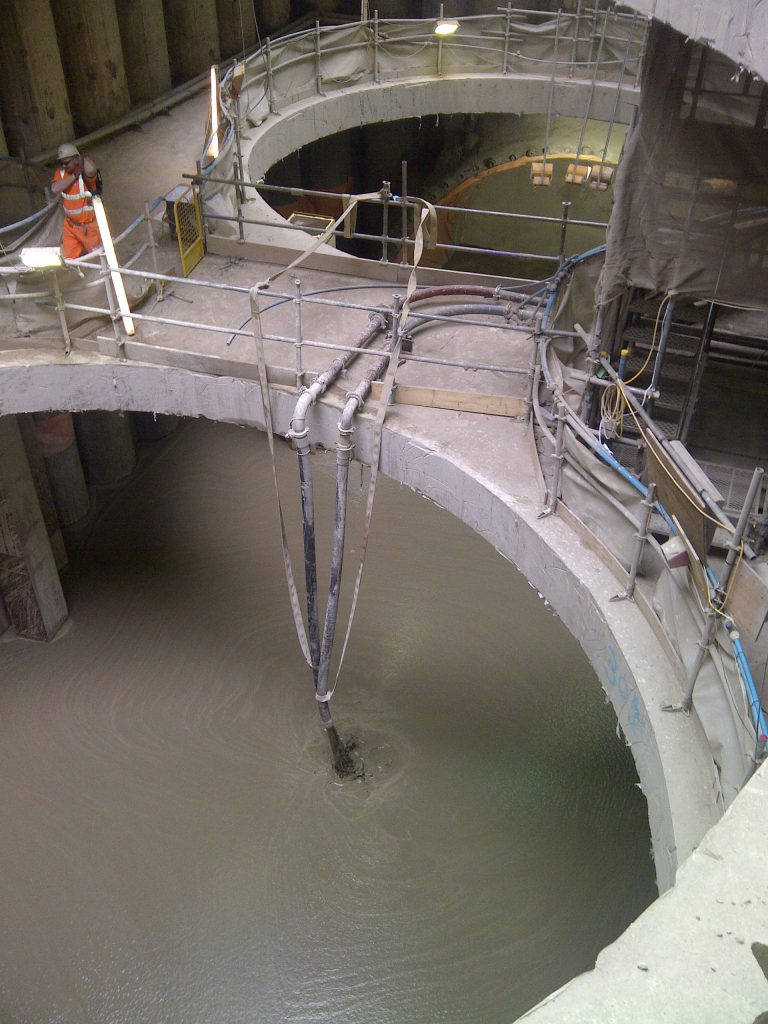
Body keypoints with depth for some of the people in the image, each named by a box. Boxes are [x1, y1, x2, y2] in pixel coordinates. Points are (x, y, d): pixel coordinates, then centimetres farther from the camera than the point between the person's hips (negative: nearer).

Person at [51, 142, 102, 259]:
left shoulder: (86, 171, -18)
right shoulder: (60, 172, -2)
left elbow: (90, 170, -44)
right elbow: (55, 189, -21)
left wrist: (85, 159, -22)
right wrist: (74, 175, -23)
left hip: (89, 226, -5)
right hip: (70, 225, 5)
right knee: (68, 257, 11)